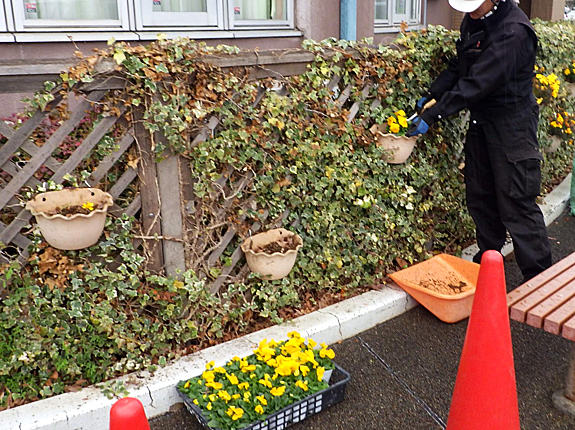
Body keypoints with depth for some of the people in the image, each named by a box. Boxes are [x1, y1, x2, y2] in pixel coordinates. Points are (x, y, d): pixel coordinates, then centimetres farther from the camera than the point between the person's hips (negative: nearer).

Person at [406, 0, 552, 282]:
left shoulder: (513, 32, -24)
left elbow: (477, 83, -28)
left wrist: (433, 115, -27)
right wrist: (431, 96, -2)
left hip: (511, 129, -8)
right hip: (481, 122, 9)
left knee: (517, 205, -5)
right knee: (479, 198, 16)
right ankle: (487, 263, 33)